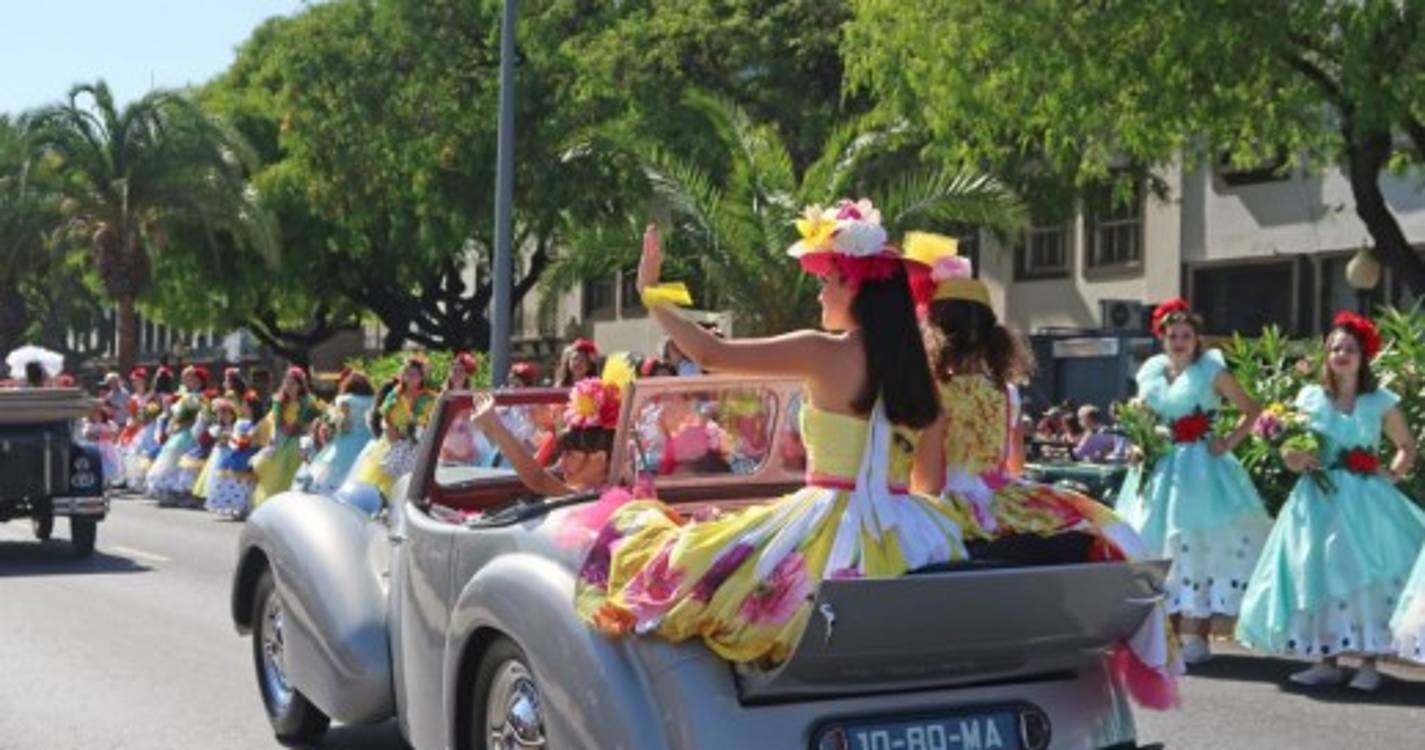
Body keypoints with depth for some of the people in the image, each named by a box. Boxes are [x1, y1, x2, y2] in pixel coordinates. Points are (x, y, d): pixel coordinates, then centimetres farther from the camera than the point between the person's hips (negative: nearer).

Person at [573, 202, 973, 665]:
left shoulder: (826, 353, -8)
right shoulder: (913, 365, 8)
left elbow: (711, 354, -7)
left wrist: (650, 293, 5)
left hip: (831, 533, -6)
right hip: (905, 537, 6)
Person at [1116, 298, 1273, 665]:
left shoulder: (1211, 370, -2)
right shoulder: (1151, 374, 10)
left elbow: (1252, 410, 2)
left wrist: (1228, 442, -9)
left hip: (1200, 467, -5)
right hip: (1160, 468, 5)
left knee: (1199, 547, -8)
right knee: (1159, 546, 6)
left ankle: (1196, 637, -5)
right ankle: (1174, 633, 14)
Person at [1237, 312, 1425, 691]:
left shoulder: (1381, 401, 3)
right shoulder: (1310, 398, 5)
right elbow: (1289, 451, 7)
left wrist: (1393, 473, -1)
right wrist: (1297, 457, -14)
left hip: (1365, 501, -1)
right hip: (1320, 498, 1)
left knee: (1366, 578, -6)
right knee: (1321, 574, 1)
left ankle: (1369, 662, 0)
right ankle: (1327, 660, 8)